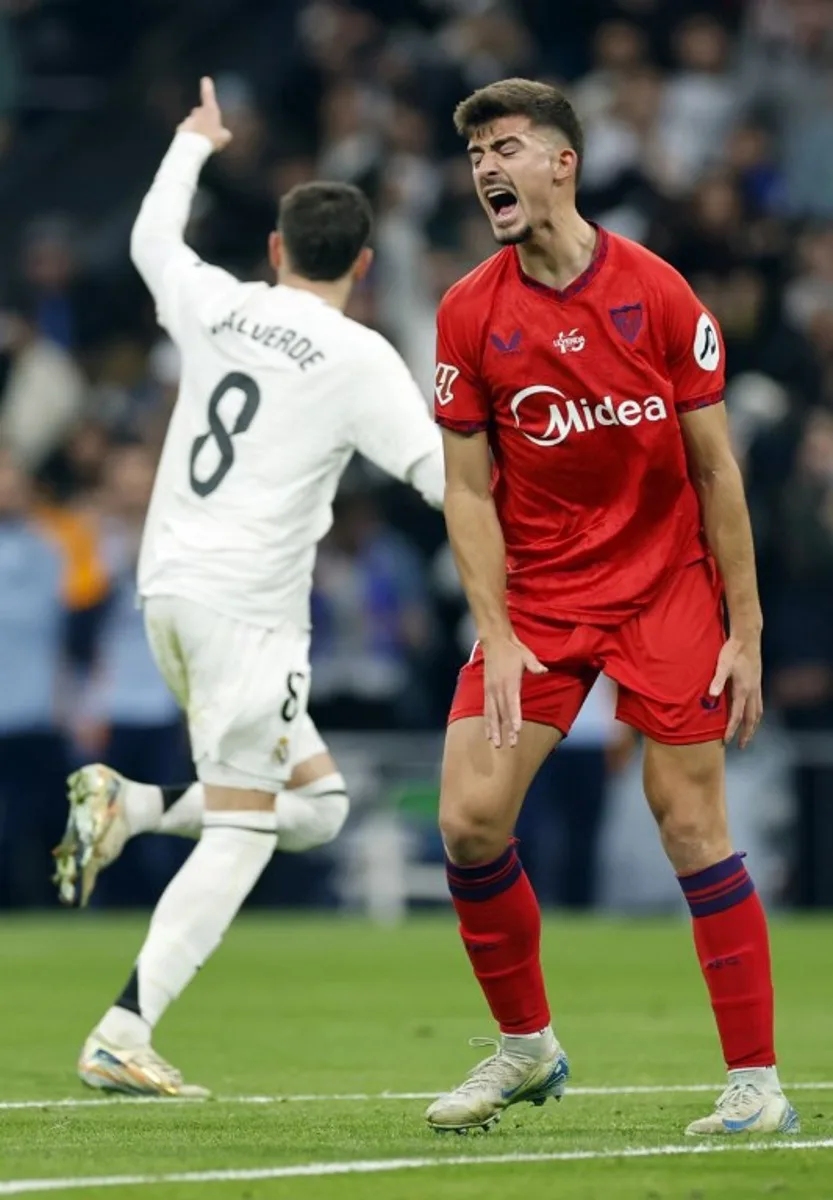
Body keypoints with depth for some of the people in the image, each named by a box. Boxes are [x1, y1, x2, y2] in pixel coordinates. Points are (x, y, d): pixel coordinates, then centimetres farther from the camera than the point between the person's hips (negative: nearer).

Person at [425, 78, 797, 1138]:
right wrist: (495, 634, -9)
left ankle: (756, 1081, 0)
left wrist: (745, 632, -6)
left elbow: (715, 471, -3)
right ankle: (526, 1045, 12)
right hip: (536, 597, 2)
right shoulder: (469, 314, -2)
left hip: (666, 586, -2)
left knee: (692, 825, -6)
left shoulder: (657, 294, -7)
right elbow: (469, 489, 2)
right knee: (469, 819, -8)